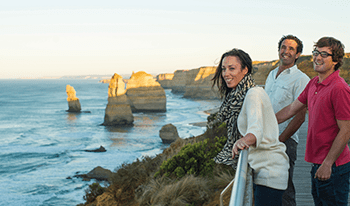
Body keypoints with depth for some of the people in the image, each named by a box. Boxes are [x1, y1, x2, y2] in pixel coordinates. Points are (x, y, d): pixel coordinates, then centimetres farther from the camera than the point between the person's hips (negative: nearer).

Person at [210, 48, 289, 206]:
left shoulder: (254, 94, -18)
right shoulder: (235, 97, 11)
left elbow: (256, 128, -35)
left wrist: (246, 140, -52)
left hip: (269, 168, -9)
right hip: (256, 168, 9)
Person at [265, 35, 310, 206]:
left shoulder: (301, 79, -7)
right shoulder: (272, 75, 16)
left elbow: (300, 116, -13)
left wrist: (280, 140, -15)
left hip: (285, 140, -7)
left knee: (284, 190, -3)